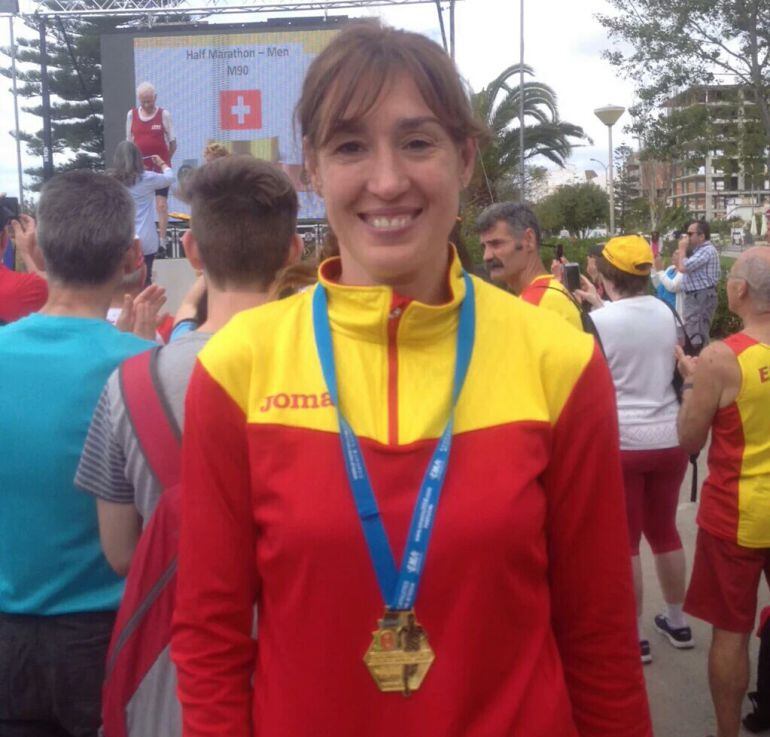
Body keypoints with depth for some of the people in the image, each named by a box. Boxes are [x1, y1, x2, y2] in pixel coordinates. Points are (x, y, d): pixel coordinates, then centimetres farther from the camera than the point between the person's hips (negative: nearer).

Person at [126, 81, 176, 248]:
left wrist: (165, 161, 2)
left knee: (162, 205, -3)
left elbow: (173, 143, 1)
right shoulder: (131, 115, 2)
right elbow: (129, 142, 11)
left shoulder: (164, 114, -5)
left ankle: (162, 239, 5)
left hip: (160, 167, -3)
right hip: (140, 168, 3)